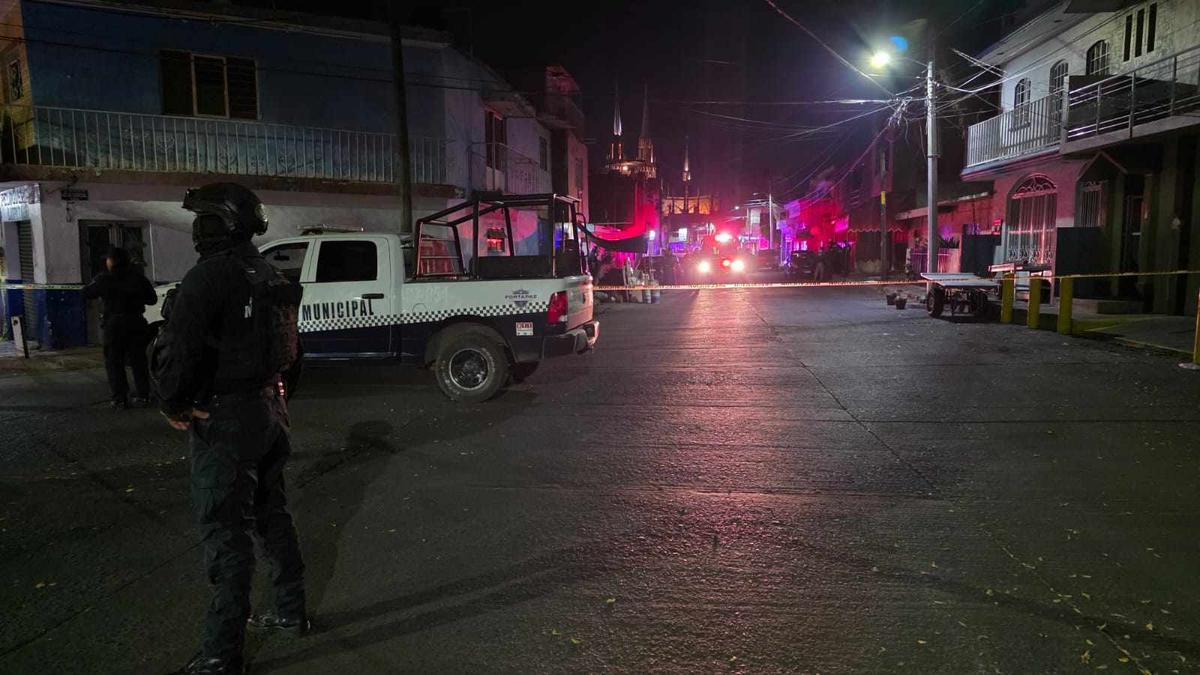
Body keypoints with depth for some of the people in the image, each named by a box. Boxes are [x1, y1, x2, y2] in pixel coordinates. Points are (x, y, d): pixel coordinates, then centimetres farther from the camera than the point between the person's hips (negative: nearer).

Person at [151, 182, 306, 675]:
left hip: (223, 420, -9)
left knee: (226, 534, -2)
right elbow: (288, 347, 18)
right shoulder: (269, 277, 11)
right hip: (269, 409, 9)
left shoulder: (211, 275, -17)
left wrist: (173, 403, -7)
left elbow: (176, 350, -23)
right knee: (270, 514, 19)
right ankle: (291, 612, 32)